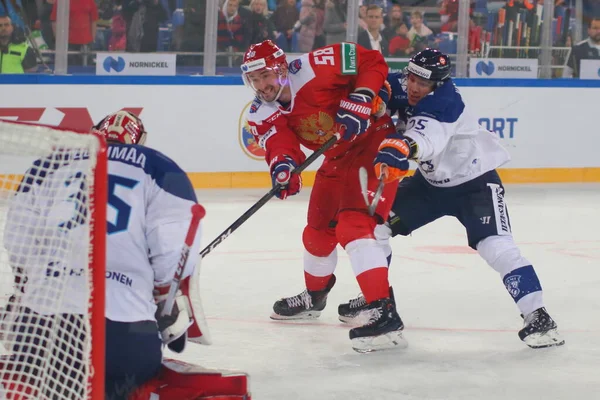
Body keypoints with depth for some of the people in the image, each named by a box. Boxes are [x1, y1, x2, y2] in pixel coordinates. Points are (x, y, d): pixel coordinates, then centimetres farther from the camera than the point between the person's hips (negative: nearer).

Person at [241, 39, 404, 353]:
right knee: (318, 229, 21)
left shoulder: (313, 69, -24)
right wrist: (281, 163, -43)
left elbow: (372, 61, -18)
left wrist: (360, 100, -30)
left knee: (353, 225, -24)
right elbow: (279, 143, -21)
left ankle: (383, 312, -31)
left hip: (373, 141, -9)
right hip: (337, 158, 9)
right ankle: (314, 296, 48)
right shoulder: (263, 115, -4)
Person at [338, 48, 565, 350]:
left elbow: (426, 136, -53)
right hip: (431, 182, 8)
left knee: (496, 246, -25)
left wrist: (399, 149, -72)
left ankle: (536, 315, -20)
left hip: (474, 182, -8)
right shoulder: (402, 89, -13)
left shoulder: (445, 102, -33)